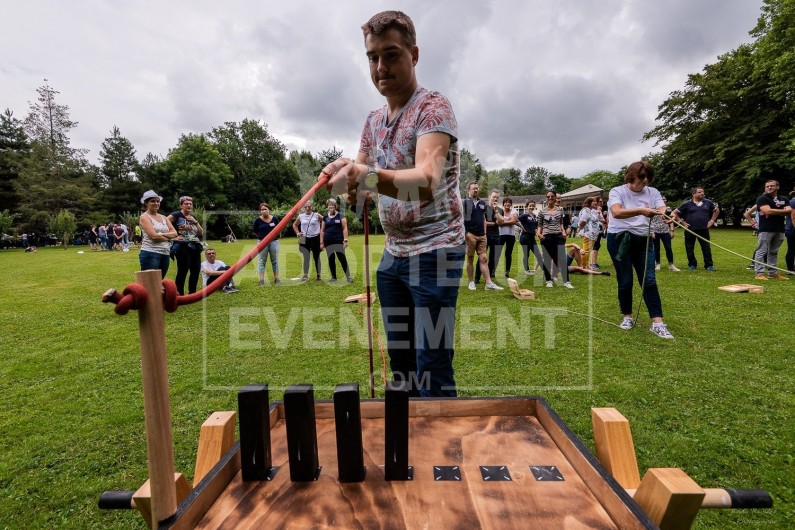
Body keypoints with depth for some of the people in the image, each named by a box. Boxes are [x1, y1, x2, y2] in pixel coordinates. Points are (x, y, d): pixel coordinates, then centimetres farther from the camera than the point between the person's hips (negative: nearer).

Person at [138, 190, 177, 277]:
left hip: (165, 255, 6)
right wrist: (169, 237, -1)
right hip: (150, 254, -6)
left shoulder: (164, 218, 16)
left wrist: (161, 234, -11)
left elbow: (175, 233, 4)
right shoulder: (144, 217, -2)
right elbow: (154, 236, -14)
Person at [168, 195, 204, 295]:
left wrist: (195, 222, 1)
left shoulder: (193, 217, 18)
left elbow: (201, 233, 13)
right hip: (182, 247, -7)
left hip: (195, 247, 7)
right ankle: (179, 294, 3)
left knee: (196, 270, 7)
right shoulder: (176, 215, -2)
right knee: (182, 271, -6)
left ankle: (192, 293, 19)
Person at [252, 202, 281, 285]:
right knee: (262, 261, 3)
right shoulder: (258, 220, -5)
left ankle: (276, 278, 16)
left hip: (274, 241, 1)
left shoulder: (275, 219, -2)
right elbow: (254, 230, 8)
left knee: (275, 261, 8)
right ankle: (261, 280, 7)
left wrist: (276, 235, 3)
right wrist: (261, 235, 6)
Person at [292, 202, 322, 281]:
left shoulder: (316, 215, -3)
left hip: (315, 238, -2)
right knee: (306, 258, 5)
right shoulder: (300, 216, 6)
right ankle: (305, 275, 11)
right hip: (305, 239, 2)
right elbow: (294, 225, 19)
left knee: (316, 257, 6)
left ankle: (318, 275, 14)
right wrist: (297, 233, 6)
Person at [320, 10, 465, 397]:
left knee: (432, 368, -3)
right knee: (399, 359, 16)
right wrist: (341, 176, -13)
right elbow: (358, 192, 9)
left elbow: (427, 182, -29)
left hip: (434, 252, -7)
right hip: (393, 254, 7)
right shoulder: (373, 122, 11)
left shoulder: (432, 107, -11)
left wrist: (366, 176, -46)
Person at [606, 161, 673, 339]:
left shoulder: (653, 192, 6)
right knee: (625, 281, 3)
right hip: (619, 240, -3)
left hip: (643, 240, 3)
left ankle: (657, 323, -2)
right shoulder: (617, 191, -6)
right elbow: (617, 212, -26)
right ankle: (627, 317, 21)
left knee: (649, 281, -3)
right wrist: (641, 211, -41)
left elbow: (663, 209, -11)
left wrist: (666, 214, -35)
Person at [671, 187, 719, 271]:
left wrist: (712, 220, 13)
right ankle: (692, 265, 18)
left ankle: (709, 265, 11)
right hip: (690, 230, -2)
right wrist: (682, 222, -3)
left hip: (704, 230, 2)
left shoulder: (708, 202, 8)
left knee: (707, 248, 2)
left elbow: (717, 210, 24)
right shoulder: (687, 204, -2)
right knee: (689, 248, 5)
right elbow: (675, 213, 1)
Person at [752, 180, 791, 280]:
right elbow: (768, 211, -15)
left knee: (774, 252, 11)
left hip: (779, 229, 6)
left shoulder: (784, 199, 15)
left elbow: (789, 211, 1)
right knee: (761, 251, -7)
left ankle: (773, 272, 17)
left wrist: (774, 212, -13)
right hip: (765, 229, -6)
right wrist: (783, 211, -5)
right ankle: (760, 273, -6)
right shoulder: (762, 199, -2)